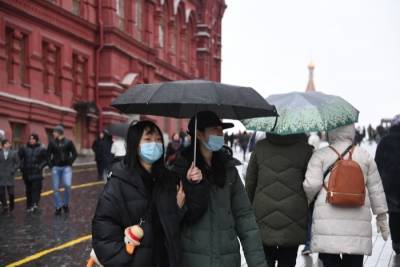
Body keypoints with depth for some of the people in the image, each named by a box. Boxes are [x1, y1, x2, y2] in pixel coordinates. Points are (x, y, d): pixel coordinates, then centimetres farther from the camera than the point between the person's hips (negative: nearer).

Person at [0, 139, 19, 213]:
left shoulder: (13, 153, 3)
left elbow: (17, 163, 5)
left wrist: (13, 170, -6)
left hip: (10, 176, -1)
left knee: (10, 192, 1)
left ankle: (11, 206, 21)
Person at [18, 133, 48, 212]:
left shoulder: (41, 149, -1)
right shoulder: (24, 149, 5)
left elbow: (46, 159, 2)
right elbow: (19, 157, 17)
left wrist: (41, 166, -9)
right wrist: (21, 165, 7)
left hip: (37, 174, -3)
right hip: (27, 173, 3)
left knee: (36, 189, -13)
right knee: (28, 190, 9)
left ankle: (35, 204, -20)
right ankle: (29, 206, 16)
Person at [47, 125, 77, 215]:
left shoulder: (68, 142, -1)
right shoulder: (52, 143, 3)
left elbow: (74, 154, 5)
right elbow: (48, 155, 8)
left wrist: (70, 163, -4)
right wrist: (51, 165, -1)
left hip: (66, 167, -2)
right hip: (56, 168, 2)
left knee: (67, 185, -18)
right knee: (56, 188, 2)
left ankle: (66, 204, 4)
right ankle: (58, 207, 15)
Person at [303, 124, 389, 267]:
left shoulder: (320, 155, 2)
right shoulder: (365, 156, 11)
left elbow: (311, 185, -7)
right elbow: (376, 189, 12)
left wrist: (306, 200, 14)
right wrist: (382, 216, 18)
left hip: (328, 219, -2)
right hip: (358, 221, 2)